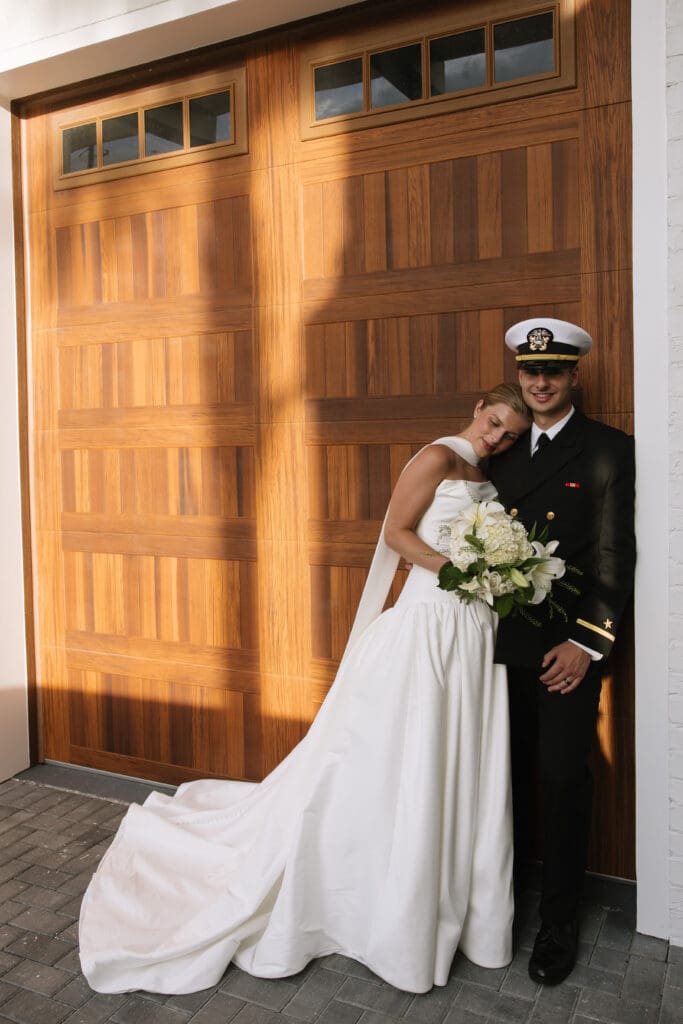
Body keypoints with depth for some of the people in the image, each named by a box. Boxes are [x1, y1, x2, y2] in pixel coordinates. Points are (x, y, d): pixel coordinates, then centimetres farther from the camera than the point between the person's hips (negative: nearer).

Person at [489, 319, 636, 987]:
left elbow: (614, 554, -7)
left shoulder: (607, 449, -2)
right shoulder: (502, 450, 12)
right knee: (507, 774, 14)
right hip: (505, 642, 4)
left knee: (563, 781, 3)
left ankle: (558, 924, 20)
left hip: (568, 645, -4)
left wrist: (587, 642, -13)